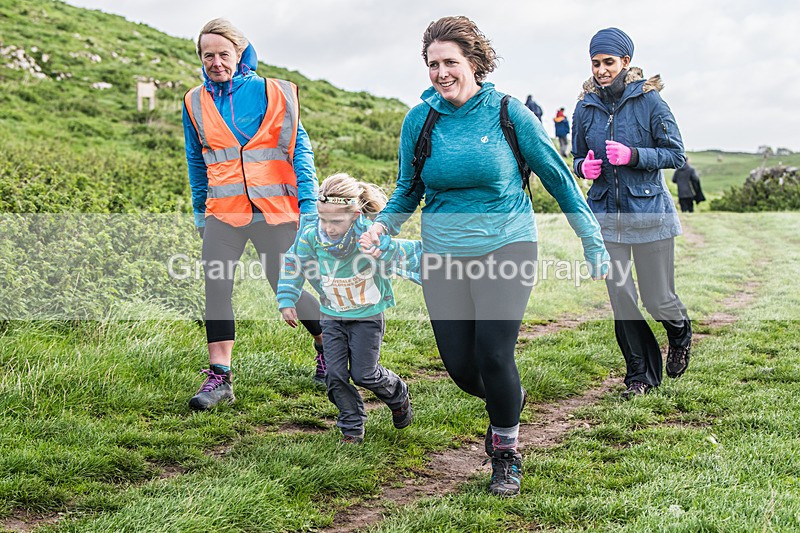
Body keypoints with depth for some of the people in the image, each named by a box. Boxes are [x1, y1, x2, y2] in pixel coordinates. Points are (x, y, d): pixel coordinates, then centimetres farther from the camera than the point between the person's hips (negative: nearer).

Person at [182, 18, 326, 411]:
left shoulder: (271, 93, -2)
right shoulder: (195, 102, 8)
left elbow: (299, 148, -1)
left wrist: (308, 203, -7)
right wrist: (199, 212, 22)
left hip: (273, 211, -3)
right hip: (222, 213, 3)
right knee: (216, 289, -6)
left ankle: (327, 342, 28)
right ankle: (219, 377, -1)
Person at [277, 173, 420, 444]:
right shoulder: (312, 237, -17)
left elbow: (410, 254, -17)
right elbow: (293, 266, 1)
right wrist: (287, 301, 1)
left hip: (367, 317, -3)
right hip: (332, 317, 4)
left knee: (364, 374, 1)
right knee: (336, 375, 0)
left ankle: (398, 396, 34)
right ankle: (352, 428, 18)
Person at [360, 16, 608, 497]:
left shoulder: (508, 112, -5)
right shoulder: (420, 119, 1)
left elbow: (557, 175, 4)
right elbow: (408, 190, 14)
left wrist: (592, 238, 6)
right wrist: (383, 225, -5)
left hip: (506, 247, -3)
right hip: (443, 255, 3)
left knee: (493, 355, -15)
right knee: (460, 366, 3)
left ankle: (506, 453, 12)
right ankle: (508, 400, 40)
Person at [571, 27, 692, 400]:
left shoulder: (649, 100, -6)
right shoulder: (585, 107, 5)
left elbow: (676, 154, -6)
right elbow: (578, 158, 16)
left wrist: (633, 155, -21)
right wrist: (584, 167, -8)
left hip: (649, 212, -3)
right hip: (605, 213, 3)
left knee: (657, 299, 2)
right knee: (621, 298, 3)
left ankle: (681, 334, 37)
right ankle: (640, 374, 19)